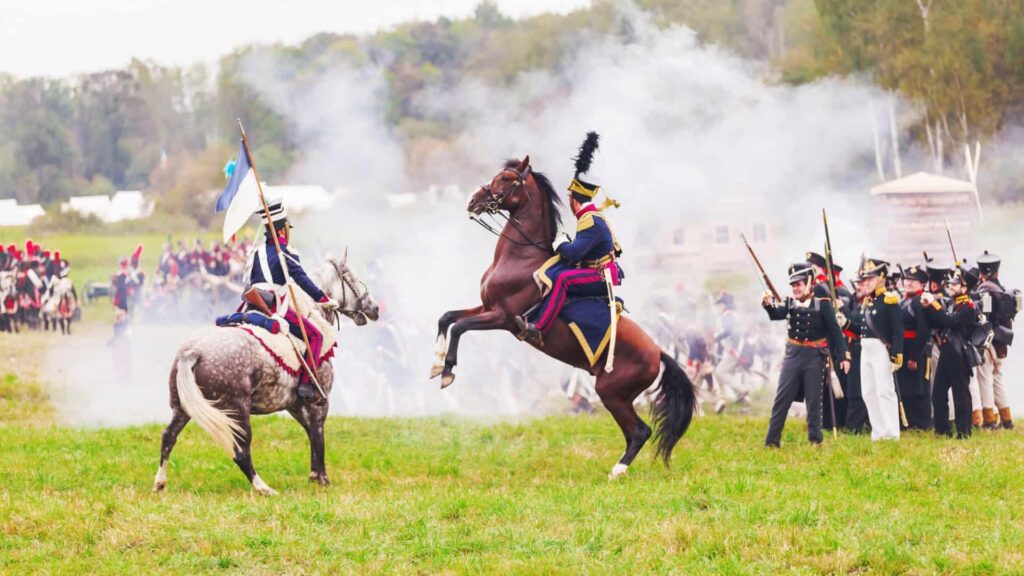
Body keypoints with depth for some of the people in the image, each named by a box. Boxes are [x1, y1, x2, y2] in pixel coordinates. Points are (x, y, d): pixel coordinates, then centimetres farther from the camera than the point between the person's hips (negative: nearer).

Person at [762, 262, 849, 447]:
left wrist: (843, 356, -10)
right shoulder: (791, 303, 3)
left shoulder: (822, 303, -6)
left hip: (815, 356, -3)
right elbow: (777, 314, -16)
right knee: (782, 398, 1)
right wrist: (769, 304, -38)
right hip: (793, 354, 3)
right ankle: (771, 441, 3)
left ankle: (815, 439, 12)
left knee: (813, 399, 3)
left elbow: (835, 330, -6)